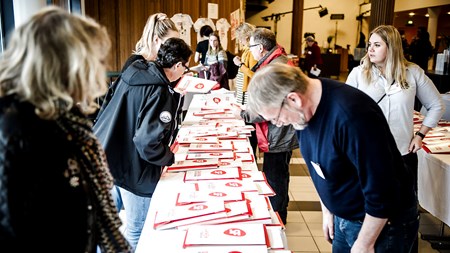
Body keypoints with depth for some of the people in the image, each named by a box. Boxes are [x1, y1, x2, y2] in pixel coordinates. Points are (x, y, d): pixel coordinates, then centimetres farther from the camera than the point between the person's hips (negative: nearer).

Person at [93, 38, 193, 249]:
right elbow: (147, 142, -29)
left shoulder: (136, 71, 2)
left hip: (108, 160, 8)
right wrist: (169, 158, -12)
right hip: (134, 172, -8)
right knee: (137, 231, 12)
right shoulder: (160, 93, -24)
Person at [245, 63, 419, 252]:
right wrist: (327, 210, 12)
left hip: (382, 223, -7)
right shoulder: (304, 110, -7)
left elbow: (381, 192, -27)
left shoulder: (351, 115, -33)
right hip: (344, 217, 7)